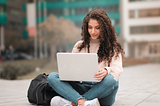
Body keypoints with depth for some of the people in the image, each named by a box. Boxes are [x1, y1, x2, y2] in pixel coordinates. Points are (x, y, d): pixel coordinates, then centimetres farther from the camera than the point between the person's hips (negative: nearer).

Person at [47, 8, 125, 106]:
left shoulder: (113, 47, 8)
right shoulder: (79, 46, 18)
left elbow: (117, 69, -6)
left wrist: (106, 71, -31)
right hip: (82, 86, 3)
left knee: (110, 79, -37)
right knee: (52, 77, -19)